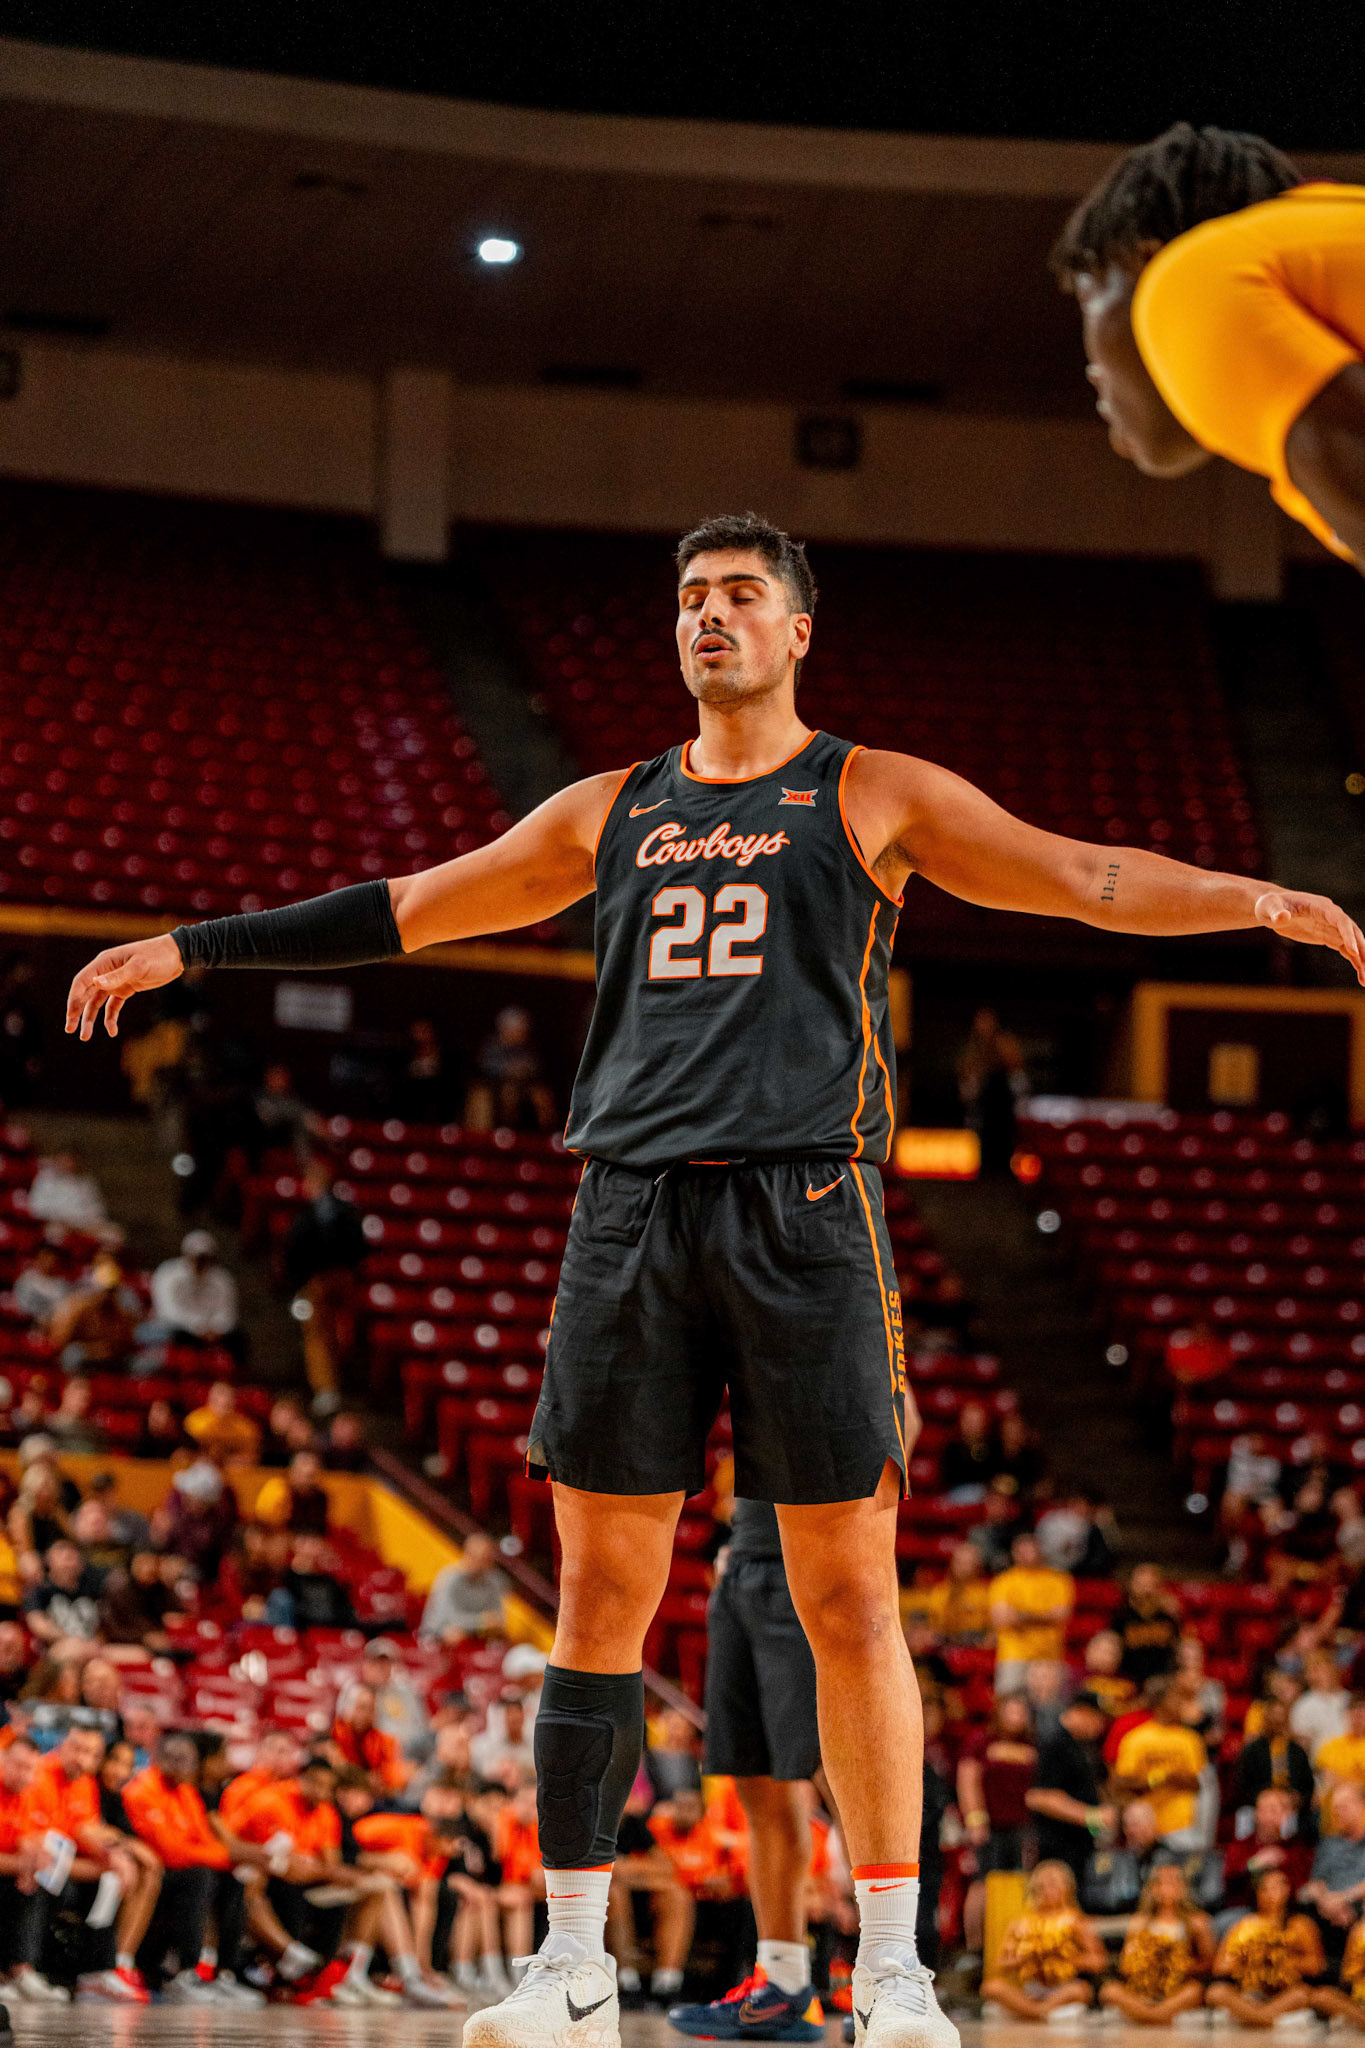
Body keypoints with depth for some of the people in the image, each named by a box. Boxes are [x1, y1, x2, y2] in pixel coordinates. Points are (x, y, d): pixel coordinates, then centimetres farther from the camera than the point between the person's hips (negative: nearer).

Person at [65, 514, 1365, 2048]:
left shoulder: (872, 797, 8)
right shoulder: (613, 813, 19)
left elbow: (1088, 879, 0)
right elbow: (408, 910, 24)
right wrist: (190, 949, 23)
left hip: (805, 1209, -3)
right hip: (632, 1212, 4)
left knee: (848, 1601, -6)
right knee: (599, 1595, 1)